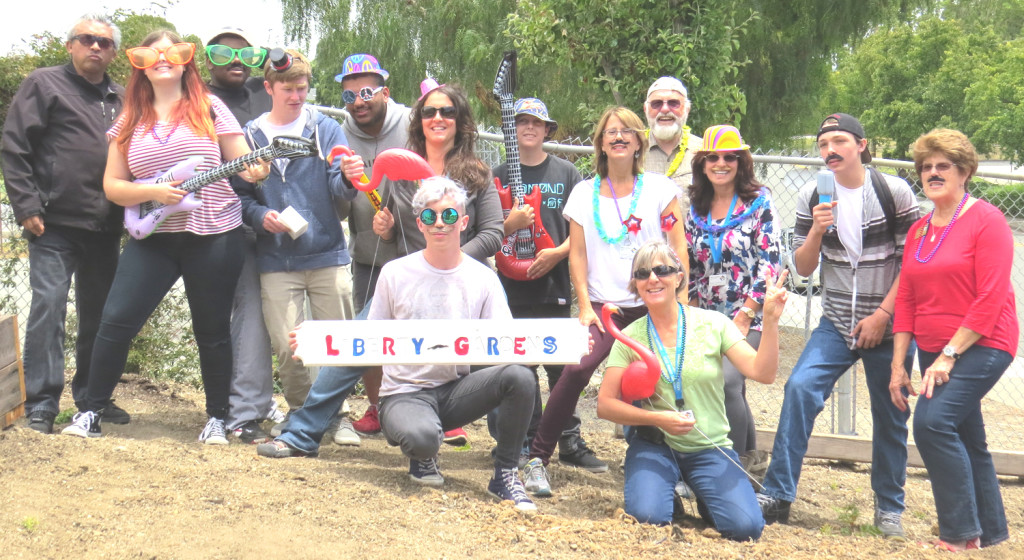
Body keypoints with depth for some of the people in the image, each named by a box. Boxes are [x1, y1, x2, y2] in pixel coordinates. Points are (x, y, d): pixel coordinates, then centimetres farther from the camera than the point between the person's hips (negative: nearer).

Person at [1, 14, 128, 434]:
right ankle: (42, 404, 0)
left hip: (105, 227, 5)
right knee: (48, 307, -7)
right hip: (55, 225, -5)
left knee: (99, 313, 11)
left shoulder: (121, 99, 16)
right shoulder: (44, 84, 2)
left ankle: (91, 397, 23)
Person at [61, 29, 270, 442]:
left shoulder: (209, 108, 2)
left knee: (212, 331, 5)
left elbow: (243, 164, 1)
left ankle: (217, 418, 19)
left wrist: (256, 171, -22)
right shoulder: (130, 121, 8)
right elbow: (112, 186, 4)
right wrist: (153, 192, -13)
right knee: (116, 320, -4)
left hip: (213, 237, -2)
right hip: (152, 236, 2)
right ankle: (92, 412, 8)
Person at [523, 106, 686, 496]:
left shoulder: (659, 188, 8)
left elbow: (678, 248, 5)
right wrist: (585, 306, -2)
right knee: (576, 369, -21)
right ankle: (538, 457, -10)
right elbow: (577, 253, 8)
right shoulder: (584, 193, 11)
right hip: (604, 304, 0)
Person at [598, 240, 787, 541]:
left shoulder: (712, 323, -3)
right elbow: (605, 405, -4)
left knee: (746, 527, -20)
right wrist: (658, 418, -18)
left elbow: (762, 372, -12)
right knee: (648, 518, -28)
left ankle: (703, 498, 14)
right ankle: (661, 491, 9)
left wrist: (770, 321, -24)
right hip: (654, 445, 0)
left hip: (710, 449, 1)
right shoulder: (630, 337, -1)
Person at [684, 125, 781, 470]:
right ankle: (749, 456, 29)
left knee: (727, 380, -22)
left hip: (748, 316, -5)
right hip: (707, 320, 5)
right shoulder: (696, 209, 10)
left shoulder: (758, 202, -3)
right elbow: (689, 268, 15)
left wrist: (744, 316, -14)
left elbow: (770, 262, -9)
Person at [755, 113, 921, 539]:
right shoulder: (812, 197, 2)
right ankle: (777, 496, -16)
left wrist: (883, 316, -11)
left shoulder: (894, 192, -6)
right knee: (801, 387, -19)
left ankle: (889, 509, 24)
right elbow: (803, 267, 3)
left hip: (888, 324, -2)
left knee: (890, 417, 6)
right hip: (836, 324, 2)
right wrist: (817, 230, -15)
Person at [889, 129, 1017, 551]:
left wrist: (949, 354, -19)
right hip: (935, 353, 8)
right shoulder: (918, 231, 12)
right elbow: (906, 300, 10)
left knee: (932, 421, -23)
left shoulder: (986, 221, -9)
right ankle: (990, 532, 27)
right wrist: (899, 364, 4)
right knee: (967, 443, 14)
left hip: (981, 347, -7)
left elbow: (990, 299, -16)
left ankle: (960, 533, -14)